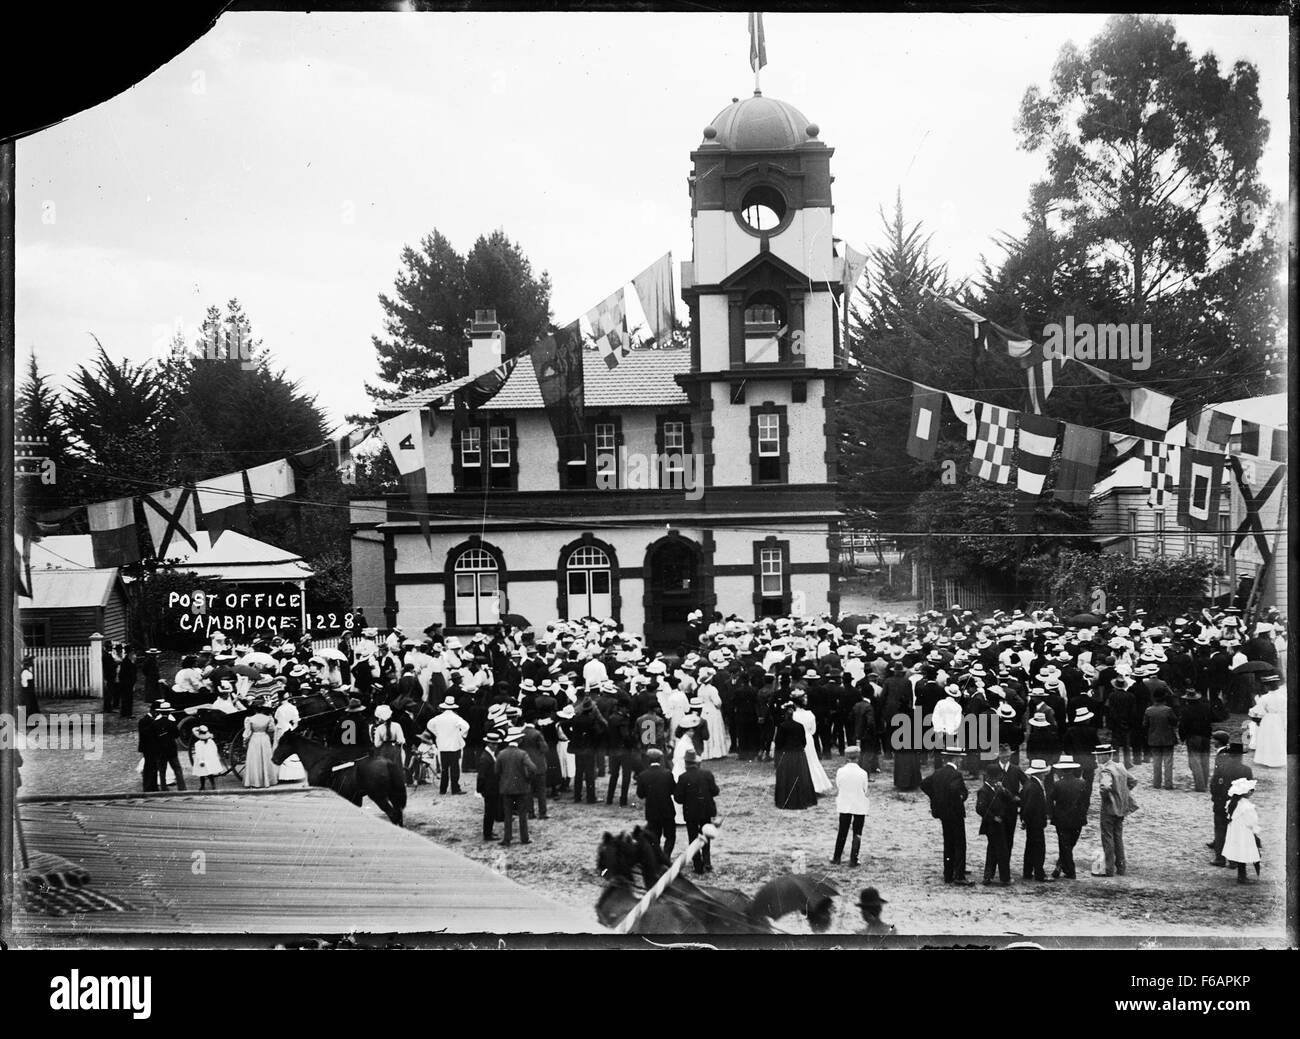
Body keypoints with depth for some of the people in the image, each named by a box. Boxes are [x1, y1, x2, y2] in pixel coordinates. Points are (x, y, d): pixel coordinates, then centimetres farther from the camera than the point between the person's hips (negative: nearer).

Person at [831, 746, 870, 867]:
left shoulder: (840, 771, -9)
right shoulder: (862, 773, -14)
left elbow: (837, 789, -1)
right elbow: (865, 792, -6)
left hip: (844, 806, 2)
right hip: (859, 807, -2)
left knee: (842, 832, 15)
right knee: (857, 834, 8)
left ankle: (837, 858, 20)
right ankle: (853, 860, 6)